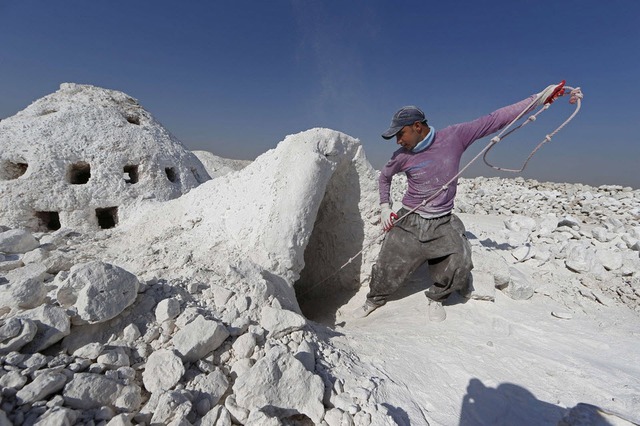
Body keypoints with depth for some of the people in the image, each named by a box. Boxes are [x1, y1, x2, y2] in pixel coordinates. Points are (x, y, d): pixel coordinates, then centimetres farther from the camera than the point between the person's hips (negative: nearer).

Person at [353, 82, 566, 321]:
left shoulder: (454, 137, -9)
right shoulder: (403, 156, -6)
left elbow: (494, 120, -4)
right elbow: (384, 177, 12)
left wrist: (539, 98, -5)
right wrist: (384, 206, 3)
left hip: (443, 225, 0)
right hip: (408, 222, 0)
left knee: (459, 266, -15)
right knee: (387, 270, -1)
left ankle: (436, 298, 16)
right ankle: (375, 300, 29)